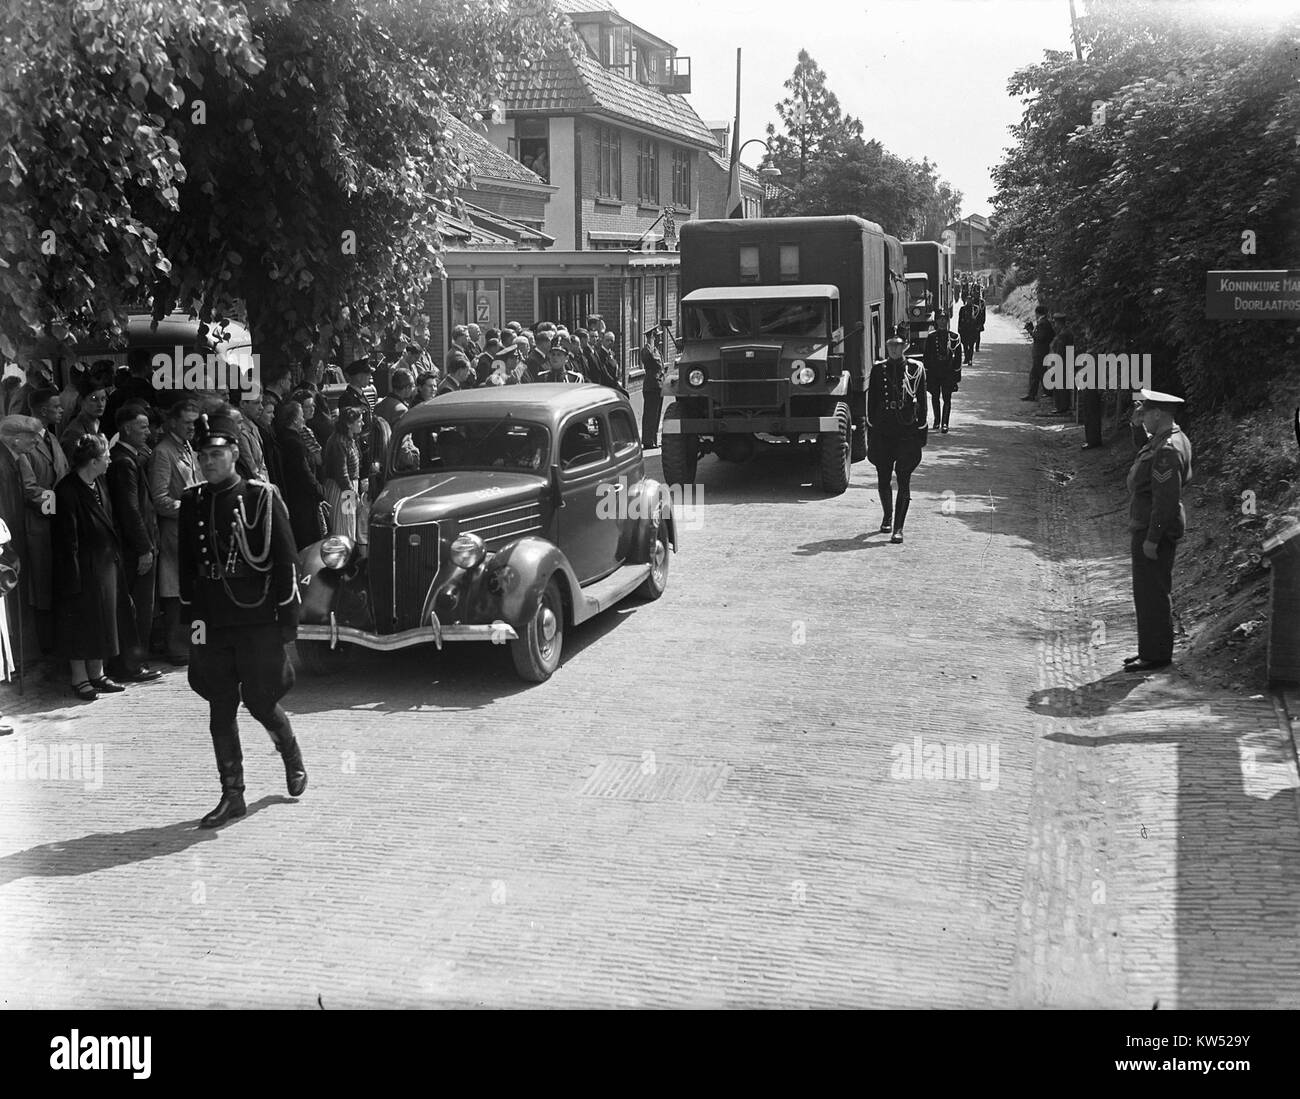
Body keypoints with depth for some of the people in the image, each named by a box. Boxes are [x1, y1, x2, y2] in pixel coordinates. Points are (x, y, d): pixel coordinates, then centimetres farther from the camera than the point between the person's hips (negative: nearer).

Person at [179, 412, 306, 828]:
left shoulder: (262, 498, -6)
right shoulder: (192, 502, 6)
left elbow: (285, 560, -5)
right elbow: (187, 564, 12)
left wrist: (288, 618, -7)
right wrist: (192, 615, 8)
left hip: (258, 621, -4)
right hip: (211, 624, 4)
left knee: (260, 700, 1)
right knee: (220, 709, 5)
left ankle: (292, 757, 31)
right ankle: (232, 795, 13)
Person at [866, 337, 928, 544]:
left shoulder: (915, 369, 2)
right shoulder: (878, 369, 5)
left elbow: (921, 401, 5)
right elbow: (871, 401, 7)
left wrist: (921, 431, 2)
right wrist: (870, 432, 4)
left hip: (907, 430, -2)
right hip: (882, 430, 2)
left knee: (904, 480, -7)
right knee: (883, 479, 8)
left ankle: (898, 527, -6)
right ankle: (887, 515, 35)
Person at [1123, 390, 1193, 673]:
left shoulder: (1167, 450, -23)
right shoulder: (1175, 438, 11)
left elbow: (1166, 498, -25)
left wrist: (1152, 538, -23)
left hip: (1154, 531, -11)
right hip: (1147, 527, 11)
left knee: (1151, 593, -4)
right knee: (1148, 592, 17)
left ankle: (1157, 655, 3)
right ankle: (1151, 650, 25)